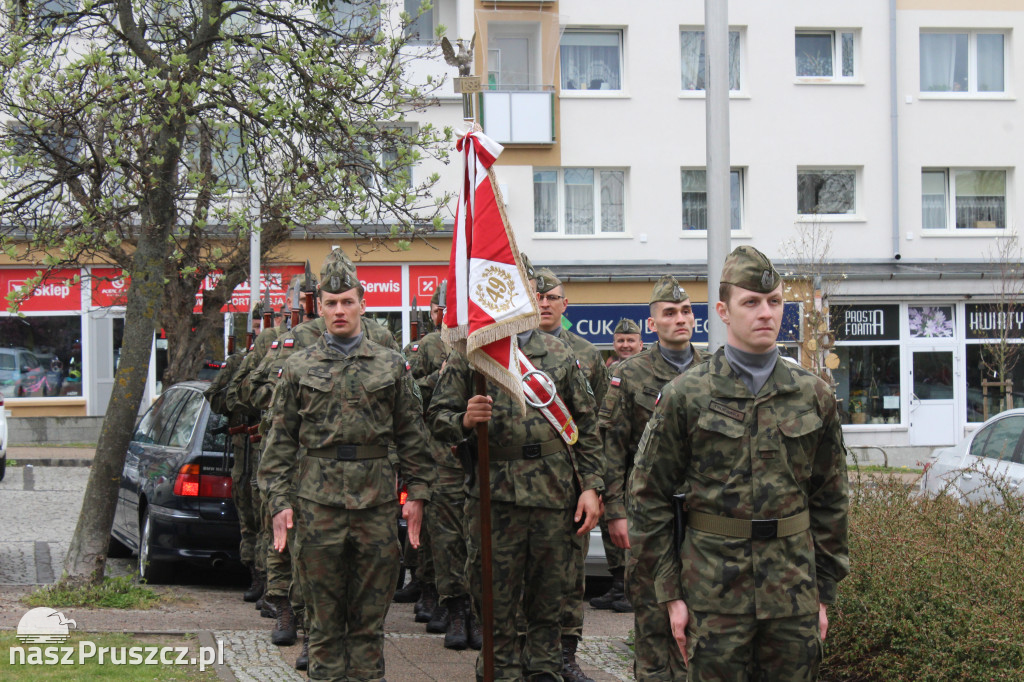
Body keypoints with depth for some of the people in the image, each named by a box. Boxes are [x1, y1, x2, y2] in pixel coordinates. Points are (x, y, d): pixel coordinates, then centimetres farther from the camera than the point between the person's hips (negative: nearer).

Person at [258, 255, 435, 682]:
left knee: (371, 614, 5)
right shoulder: (298, 368, 8)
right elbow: (280, 441, 7)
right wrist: (279, 500, -2)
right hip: (317, 499, -1)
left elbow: (413, 436, 10)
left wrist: (417, 494, 3)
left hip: (378, 501, 1)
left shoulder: (392, 366, 9)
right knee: (324, 614, 3)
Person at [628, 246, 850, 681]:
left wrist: (824, 592, 9)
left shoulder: (814, 396, 7)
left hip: (793, 595, 3)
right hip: (715, 598, -2)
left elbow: (830, 499, 12)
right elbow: (649, 498, 1)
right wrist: (671, 594, -3)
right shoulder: (685, 396, -2)